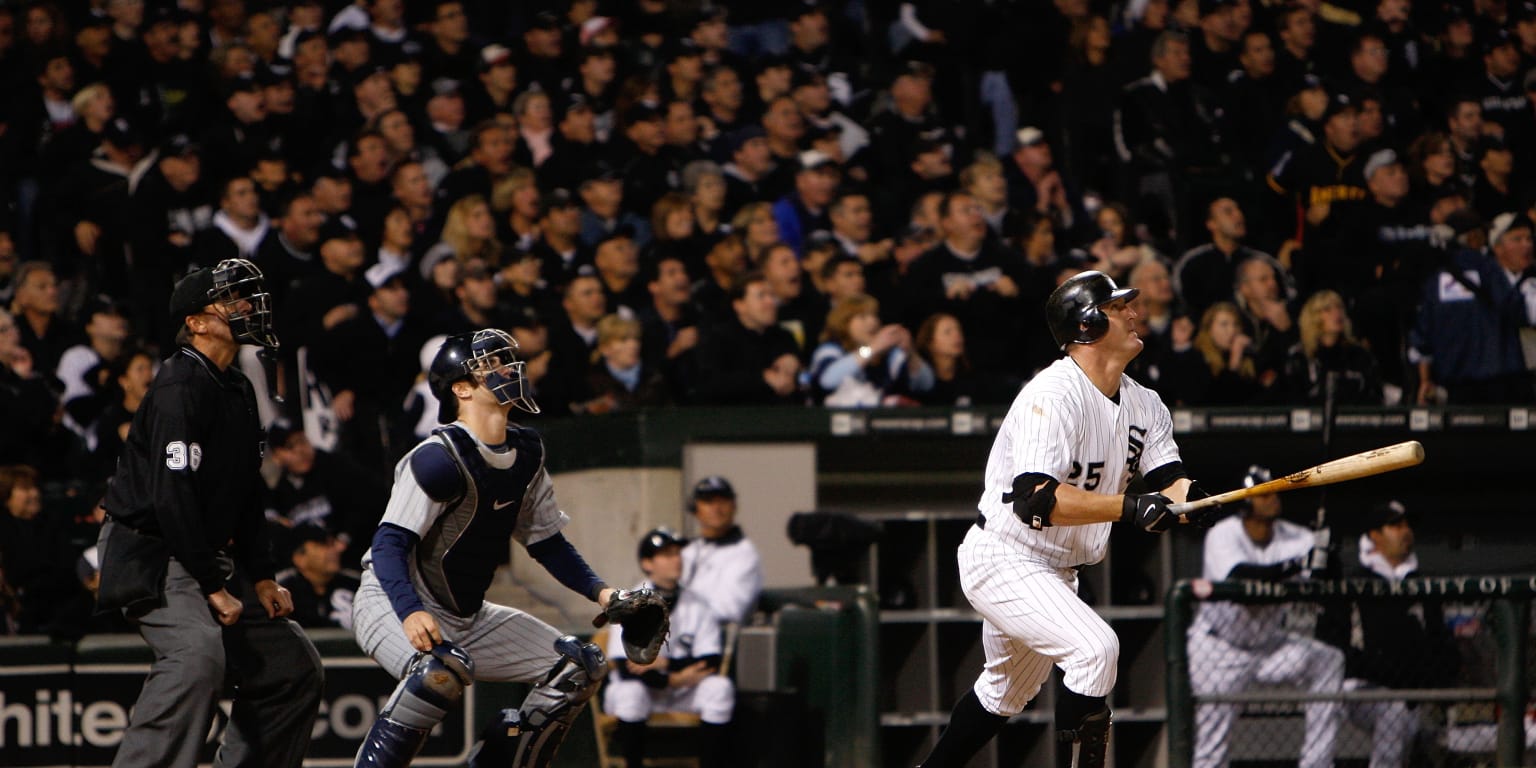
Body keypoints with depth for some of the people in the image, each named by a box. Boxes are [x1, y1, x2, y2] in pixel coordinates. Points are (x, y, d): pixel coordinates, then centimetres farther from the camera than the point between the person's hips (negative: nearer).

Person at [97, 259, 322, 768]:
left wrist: (261, 577, 11)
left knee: (293, 665, 8)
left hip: (209, 554, 10)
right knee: (198, 651, -33)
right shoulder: (180, 386, -16)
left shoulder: (239, 390, 14)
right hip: (149, 554, -10)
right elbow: (173, 495, -23)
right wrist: (213, 586, -22)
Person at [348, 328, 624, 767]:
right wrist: (411, 612, -42)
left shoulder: (526, 454, 6)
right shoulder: (439, 457, -20)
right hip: (392, 606, -9)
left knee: (581, 666, 4)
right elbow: (390, 542, -26)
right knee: (444, 669, -39)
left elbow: (546, 541, 15)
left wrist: (600, 592, 1)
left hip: (468, 619, 9)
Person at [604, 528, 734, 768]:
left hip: (684, 694, 3)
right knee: (629, 691, -36)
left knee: (720, 687, -24)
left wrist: (664, 663, -21)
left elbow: (710, 662, -9)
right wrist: (675, 679, -24)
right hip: (644, 689, -3)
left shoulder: (695, 604, 0)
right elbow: (625, 668, -19)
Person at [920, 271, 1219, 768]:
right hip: (1003, 559, -10)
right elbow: (1035, 499, -33)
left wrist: (1194, 498, -30)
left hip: (1055, 572, 10)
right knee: (1095, 648, -26)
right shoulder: (1054, 395, -24)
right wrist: (1127, 507, -41)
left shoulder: (1145, 405, 4)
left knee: (1005, 691, 23)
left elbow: (1168, 483, -6)